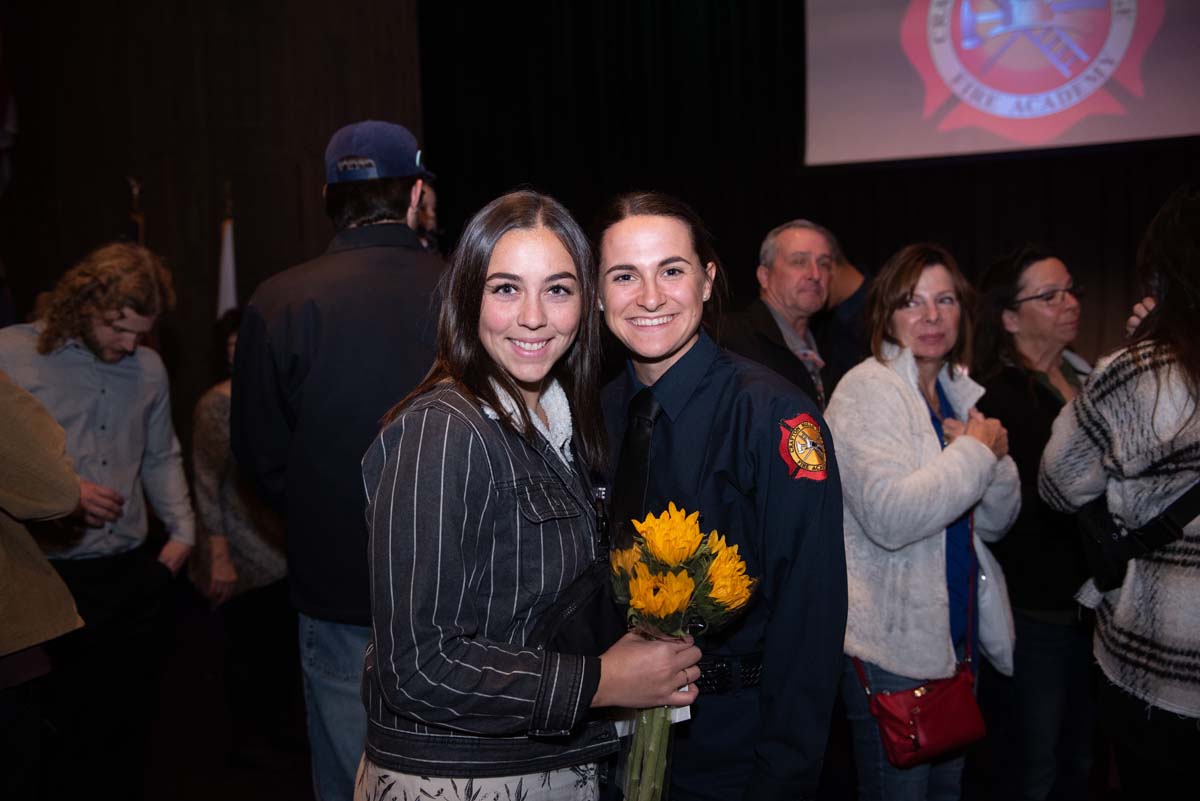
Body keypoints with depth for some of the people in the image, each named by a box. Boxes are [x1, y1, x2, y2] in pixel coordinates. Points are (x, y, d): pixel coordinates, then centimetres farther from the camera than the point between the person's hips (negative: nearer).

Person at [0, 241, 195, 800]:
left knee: (130, 728, 13)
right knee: (58, 732, 7)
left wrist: (183, 531, 10)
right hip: (51, 579, -4)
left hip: (135, 575, 4)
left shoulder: (148, 368, 9)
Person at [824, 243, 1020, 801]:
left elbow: (995, 524, 11)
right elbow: (889, 516, -29)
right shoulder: (867, 391, -14)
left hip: (956, 634, 8)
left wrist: (998, 457, -9)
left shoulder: (958, 392, 9)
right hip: (891, 644, -8)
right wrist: (977, 451, -18)